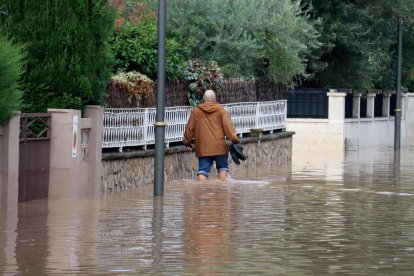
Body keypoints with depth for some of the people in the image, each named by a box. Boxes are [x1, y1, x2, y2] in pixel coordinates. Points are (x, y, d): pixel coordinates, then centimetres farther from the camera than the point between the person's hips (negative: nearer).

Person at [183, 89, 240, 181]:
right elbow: (228, 126, -7)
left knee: (203, 171, 2)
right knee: (223, 168, 12)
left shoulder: (195, 111, 6)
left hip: (203, 148, 1)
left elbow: (189, 129, 11)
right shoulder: (220, 110, 1)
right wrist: (234, 139, -6)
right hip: (219, 146, -1)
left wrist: (187, 142, 22)